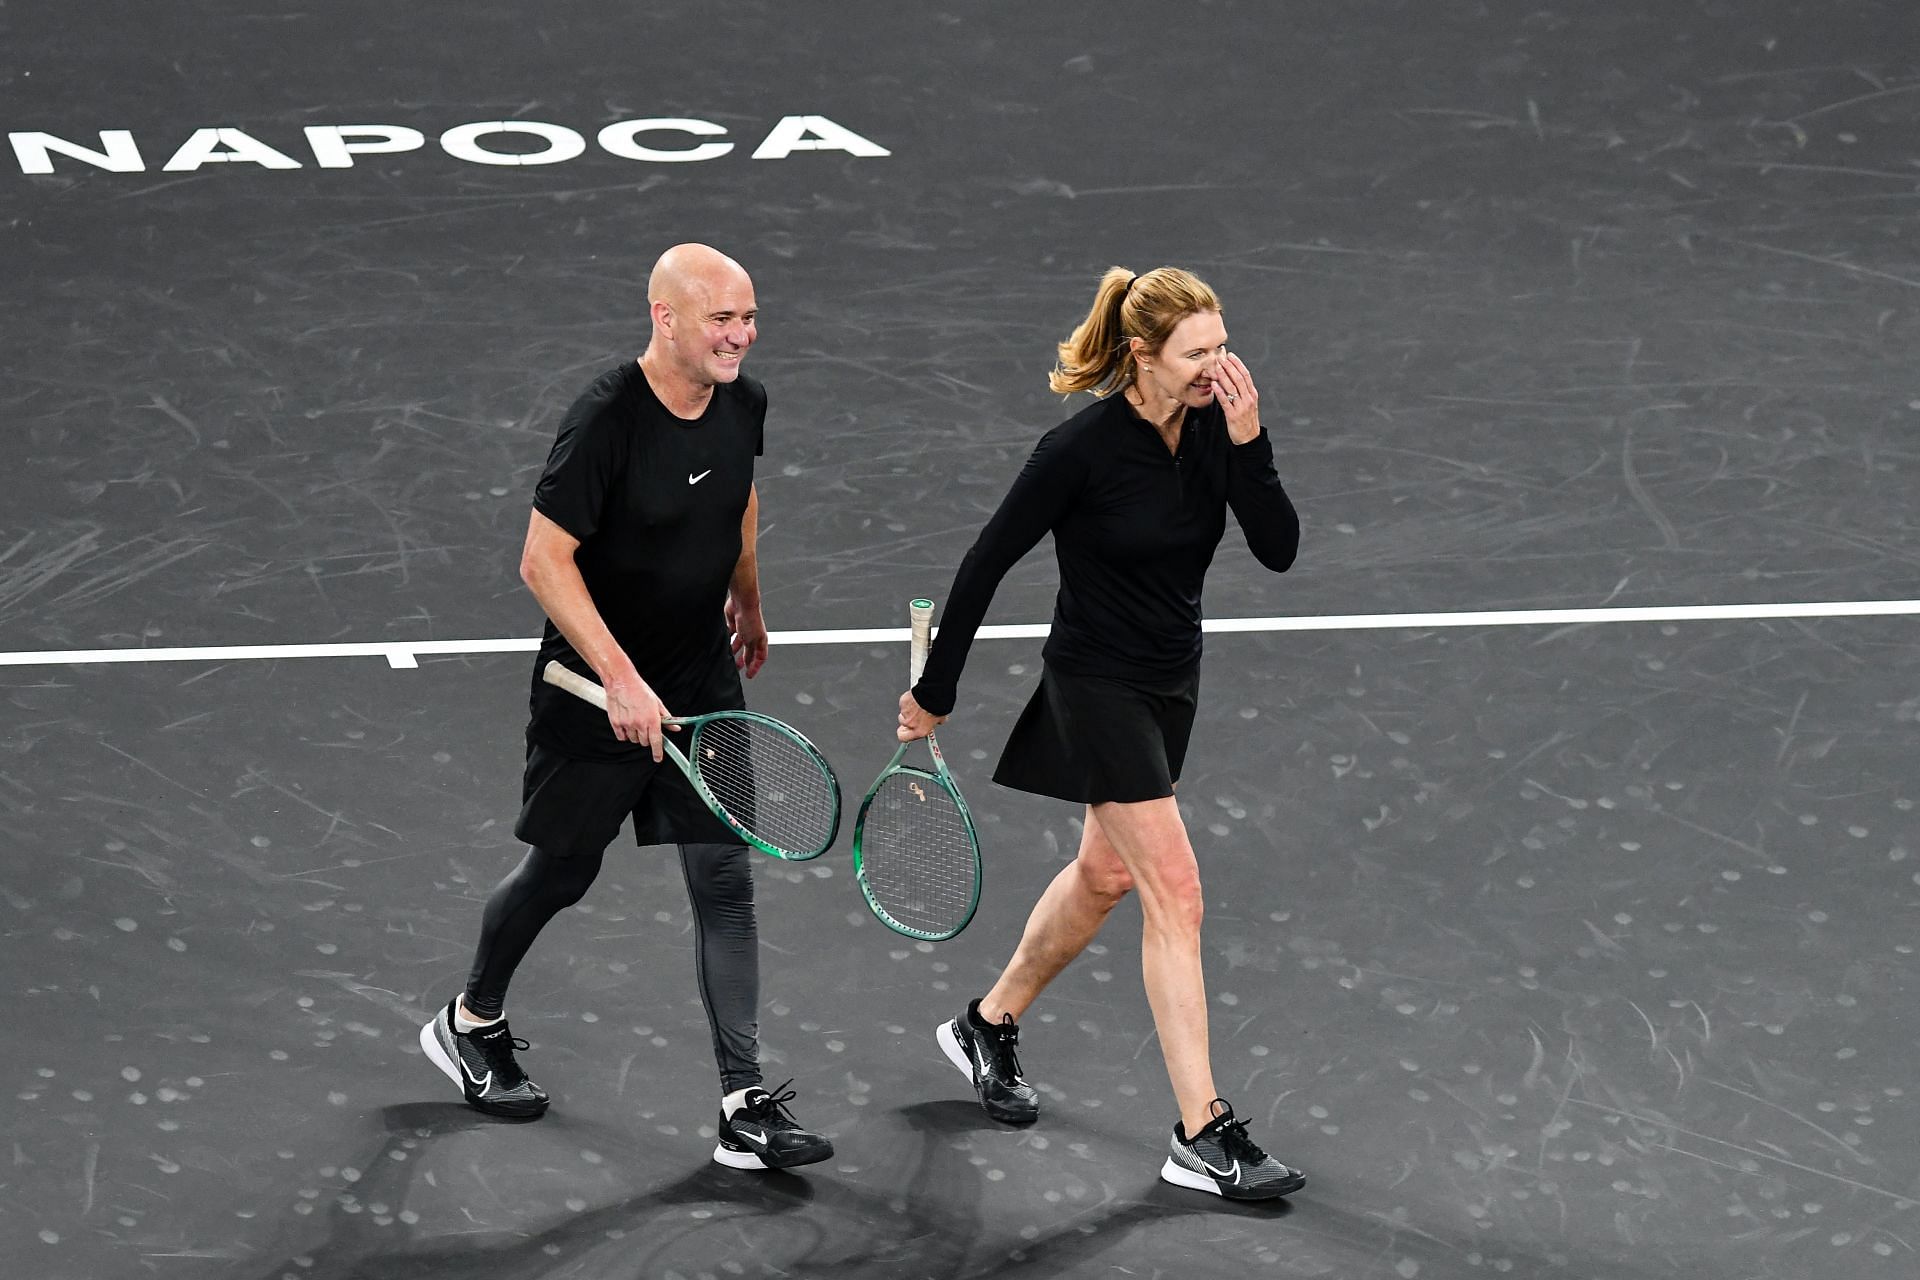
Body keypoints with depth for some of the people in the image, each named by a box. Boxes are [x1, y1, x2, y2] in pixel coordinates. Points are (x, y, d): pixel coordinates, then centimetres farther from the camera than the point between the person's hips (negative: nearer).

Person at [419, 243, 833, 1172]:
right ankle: (471, 1024, 39)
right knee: (560, 874, 12)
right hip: (594, 693, -5)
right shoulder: (605, 422, -24)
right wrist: (621, 678, -29)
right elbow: (544, 562, -23)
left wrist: (747, 601, 31)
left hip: (704, 683, 5)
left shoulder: (741, 403, -3)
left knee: (725, 884, -2)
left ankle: (746, 1108, -2)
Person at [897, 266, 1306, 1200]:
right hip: (1097, 686, -7)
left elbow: (1278, 551, -10)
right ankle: (1202, 1139, -10)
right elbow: (988, 561, -14)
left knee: (1105, 871, 21)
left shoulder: (1213, 429, -5)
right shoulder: (1082, 448, -22)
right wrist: (934, 692, -8)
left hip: (1170, 681, 8)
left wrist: (1248, 442, -23)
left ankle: (990, 1026, 45)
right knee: (1174, 891, -12)